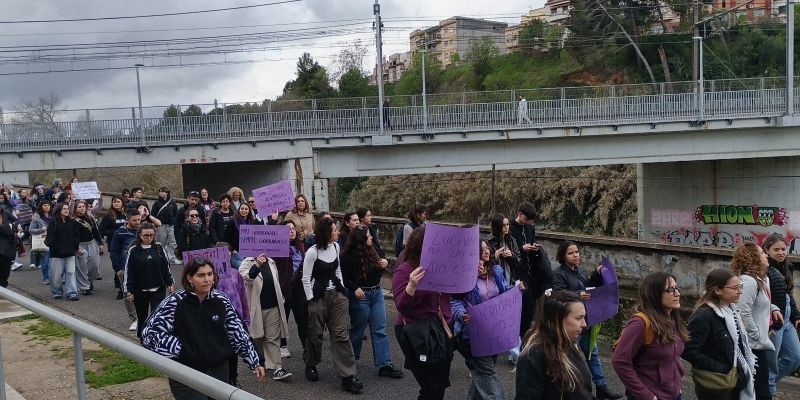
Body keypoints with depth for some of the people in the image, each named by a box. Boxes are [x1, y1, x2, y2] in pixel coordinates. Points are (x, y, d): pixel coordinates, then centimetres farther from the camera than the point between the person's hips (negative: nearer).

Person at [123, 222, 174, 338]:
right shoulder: (133, 250, -6)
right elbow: (128, 272, -3)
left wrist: (170, 283, 6)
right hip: (140, 291, 0)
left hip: (159, 289, 0)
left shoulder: (159, 248, 0)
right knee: (142, 317, 13)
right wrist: (128, 291, -6)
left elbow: (166, 267, 8)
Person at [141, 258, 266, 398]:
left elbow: (238, 333, 4)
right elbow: (149, 333, -13)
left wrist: (254, 362, 3)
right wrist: (179, 350, -15)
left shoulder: (221, 300, -2)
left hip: (219, 371, 4)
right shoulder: (175, 302, -12)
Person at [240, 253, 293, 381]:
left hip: (273, 307, 3)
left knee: (273, 338, 0)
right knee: (257, 338, 11)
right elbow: (246, 277, -29)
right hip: (256, 308, -3)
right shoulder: (247, 263, -7)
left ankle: (277, 368, -3)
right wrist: (257, 266, -45)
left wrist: (280, 298, 17)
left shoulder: (271, 262, 10)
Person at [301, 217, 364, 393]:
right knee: (315, 334, 9)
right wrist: (311, 300, -10)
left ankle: (348, 376, -2)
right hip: (318, 297, -5)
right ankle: (311, 366, 35)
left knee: (341, 334, -2)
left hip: (336, 295, 5)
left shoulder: (336, 246, 4)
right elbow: (306, 278, -10)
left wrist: (341, 289, 11)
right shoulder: (312, 252, -14)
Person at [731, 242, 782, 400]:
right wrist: (757, 337, -21)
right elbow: (744, 313, -28)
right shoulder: (748, 281, -22)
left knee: (759, 384, 20)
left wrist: (773, 308, 9)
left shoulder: (761, 279, 10)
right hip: (755, 344, -10)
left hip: (759, 342, 10)